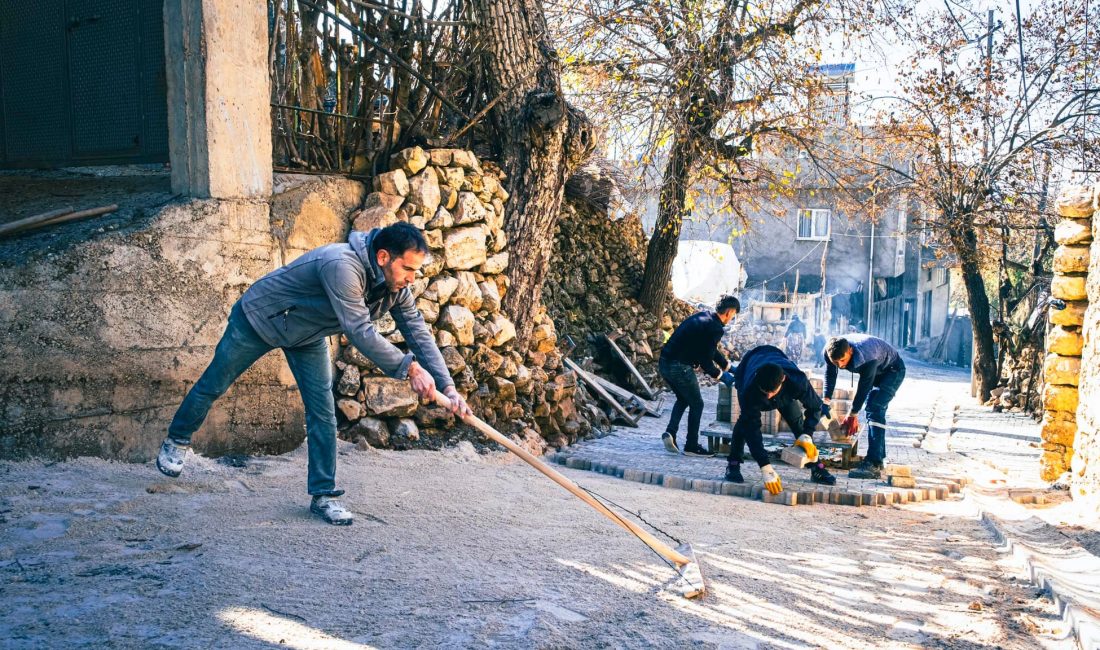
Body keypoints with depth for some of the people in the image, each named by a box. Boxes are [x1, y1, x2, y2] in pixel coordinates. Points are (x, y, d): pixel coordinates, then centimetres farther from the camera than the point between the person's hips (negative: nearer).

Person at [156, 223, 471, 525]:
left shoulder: (396, 286, -18)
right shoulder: (342, 266, -42)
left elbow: (420, 334, -17)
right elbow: (360, 332, -45)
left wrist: (448, 388, -25)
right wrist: (410, 368, -45)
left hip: (308, 337, 6)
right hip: (259, 318, -6)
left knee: (323, 413, -3)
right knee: (213, 385, 13)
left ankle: (324, 494, 6)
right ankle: (177, 440, 41)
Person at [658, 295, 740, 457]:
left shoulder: (703, 316, 14)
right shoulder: (716, 328, -14)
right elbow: (706, 361, -13)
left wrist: (728, 366, 32)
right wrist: (721, 376, 4)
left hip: (664, 363, 9)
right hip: (679, 367, -8)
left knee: (683, 399, 27)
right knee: (696, 404, 11)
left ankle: (670, 432, 11)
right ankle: (692, 445, 18)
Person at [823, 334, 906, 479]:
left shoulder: (867, 358, -42)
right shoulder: (831, 351, -25)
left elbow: (864, 387, -32)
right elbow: (830, 375, -8)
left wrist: (853, 415, -23)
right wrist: (826, 401, -14)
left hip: (893, 370, -8)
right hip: (875, 371, 8)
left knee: (875, 408, -23)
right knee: (874, 409, 11)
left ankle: (873, 464, -29)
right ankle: (879, 458, 24)